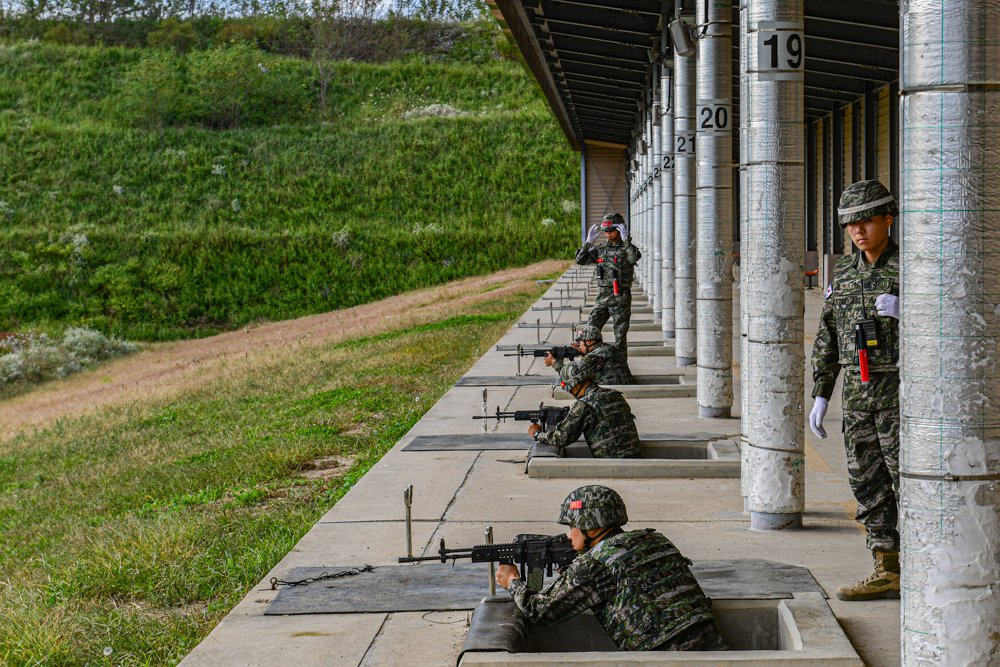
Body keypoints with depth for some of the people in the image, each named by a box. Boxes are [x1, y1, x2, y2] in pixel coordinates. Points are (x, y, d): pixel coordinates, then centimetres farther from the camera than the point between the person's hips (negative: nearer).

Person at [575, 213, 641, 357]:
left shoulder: (626, 248, -4)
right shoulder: (601, 249, 11)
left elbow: (634, 258, -27)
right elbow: (580, 260, 6)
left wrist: (625, 239, -25)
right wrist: (588, 242, -3)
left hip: (620, 297, -5)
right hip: (602, 295, 5)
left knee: (620, 335, 2)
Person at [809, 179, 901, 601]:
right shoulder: (845, 275, 12)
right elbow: (827, 340, 15)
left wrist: (902, 310, -27)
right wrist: (820, 396, 12)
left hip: (900, 391, -6)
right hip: (858, 392, 6)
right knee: (868, 484, 8)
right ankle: (888, 572, 15)